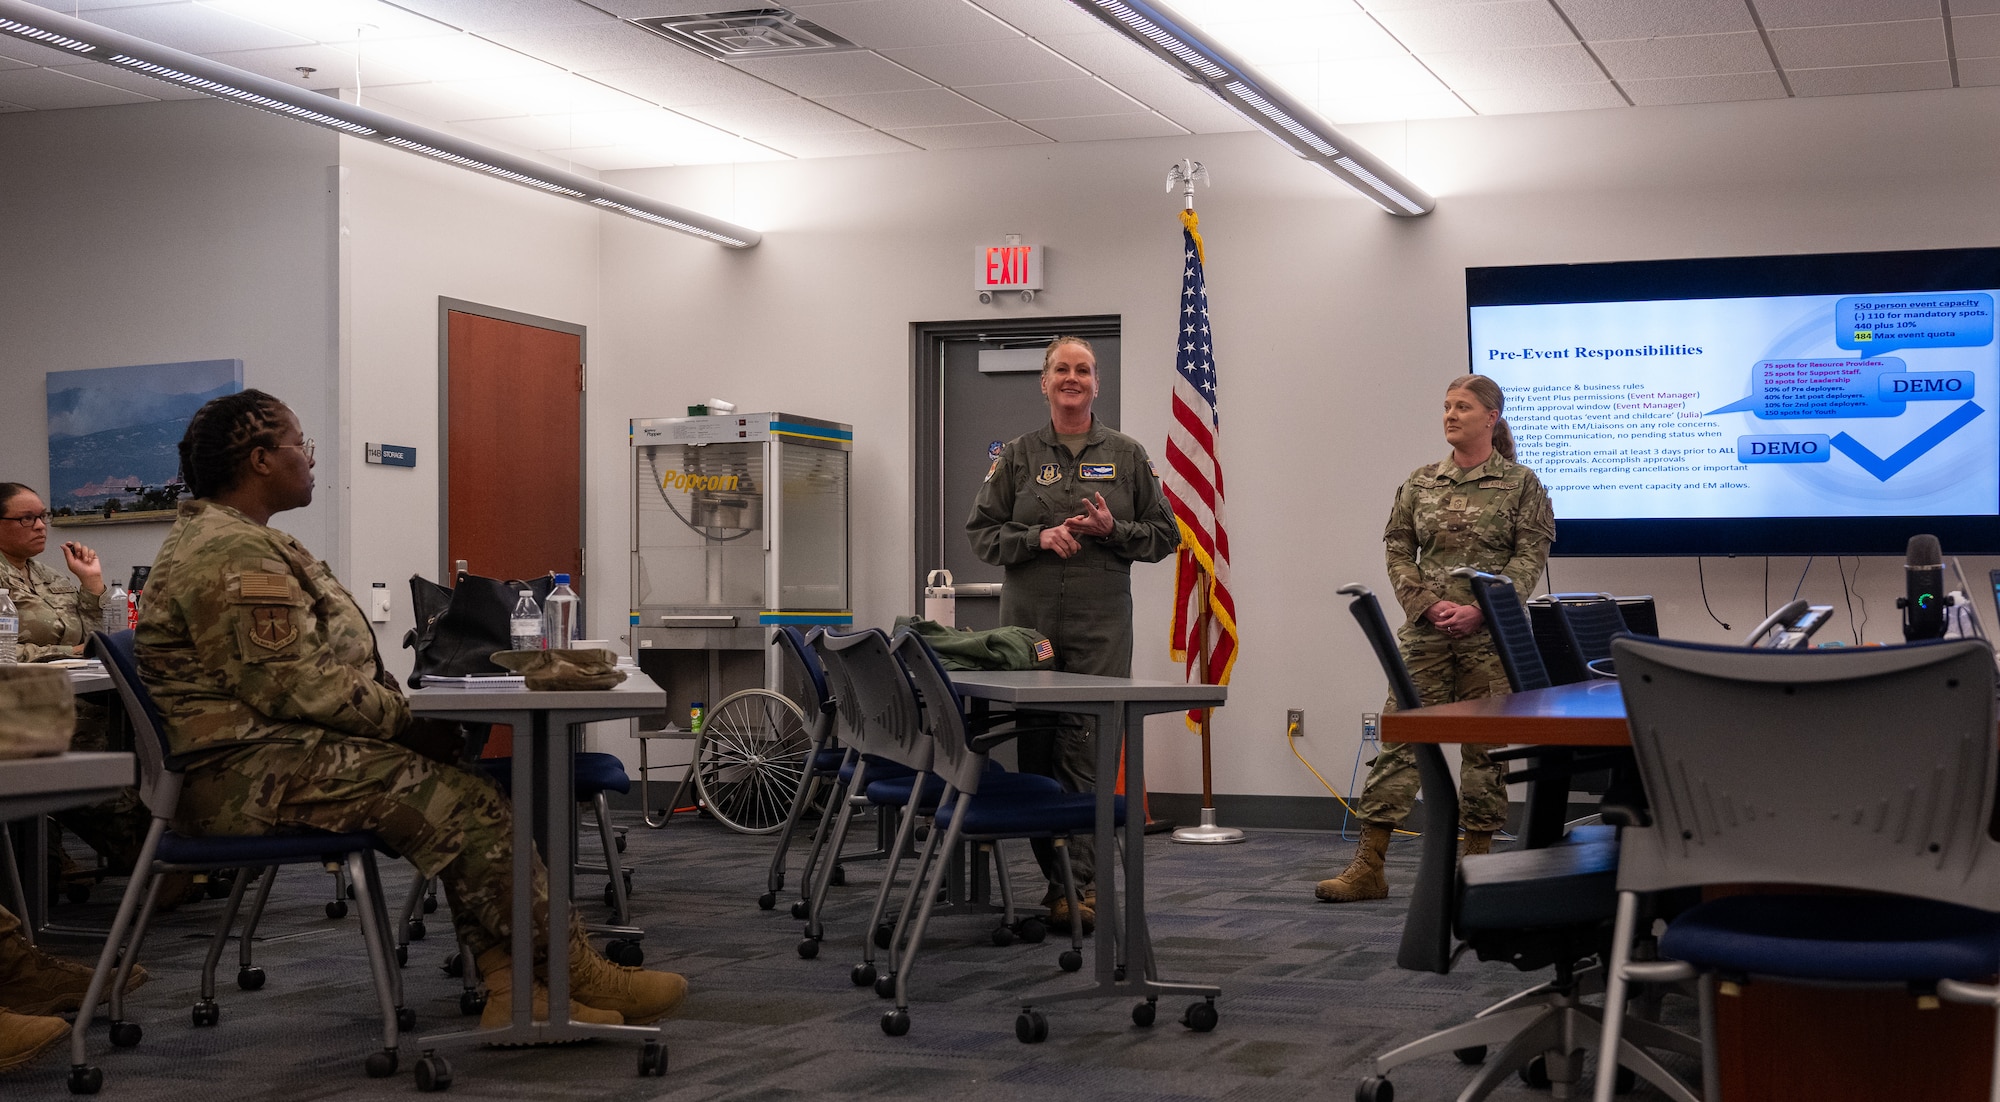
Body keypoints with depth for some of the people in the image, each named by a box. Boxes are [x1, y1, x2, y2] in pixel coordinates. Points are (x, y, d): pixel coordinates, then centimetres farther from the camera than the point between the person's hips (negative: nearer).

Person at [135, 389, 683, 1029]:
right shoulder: (233, 557, -17)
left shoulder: (231, 539, 21)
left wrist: (399, 711, 8)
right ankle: (576, 974, -7)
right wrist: (407, 718, -12)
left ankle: (510, 989, -11)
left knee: (457, 797, -2)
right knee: (464, 806, -17)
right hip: (252, 778, -11)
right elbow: (295, 686, -23)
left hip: (261, 761, 11)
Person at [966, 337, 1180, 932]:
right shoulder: (1017, 456, 10)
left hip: (1100, 625, -1)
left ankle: (1082, 883, -9)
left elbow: (1164, 536, 10)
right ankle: (1059, 877, 10)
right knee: (1035, 748, 0)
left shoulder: (1126, 455, 9)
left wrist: (1112, 529, -8)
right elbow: (982, 532, 8)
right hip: (1029, 619, 1)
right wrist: (1040, 538, -8)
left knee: (1087, 748, -10)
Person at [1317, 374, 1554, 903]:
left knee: (1484, 745, 3)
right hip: (1425, 632, 2)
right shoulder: (1420, 482, 10)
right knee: (1399, 737, -3)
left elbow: (1531, 556, -4)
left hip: (1489, 633, -2)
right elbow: (1398, 551, 9)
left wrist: (1478, 610, -14)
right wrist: (1428, 606, -7)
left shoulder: (1521, 483, 2)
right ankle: (1368, 868, -2)